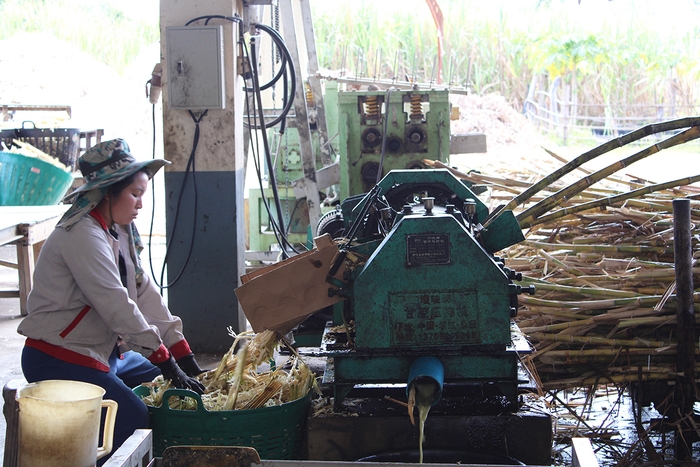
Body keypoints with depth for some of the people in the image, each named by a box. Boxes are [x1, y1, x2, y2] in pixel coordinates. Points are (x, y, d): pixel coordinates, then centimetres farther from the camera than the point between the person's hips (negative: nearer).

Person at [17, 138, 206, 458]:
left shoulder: (119, 234, 10)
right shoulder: (83, 237, -20)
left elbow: (147, 297, 4)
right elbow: (119, 309, -25)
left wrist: (187, 361, -4)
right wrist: (170, 367, -24)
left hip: (107, 353, 10)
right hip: (61, 362, -10)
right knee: (139, 425, -20)